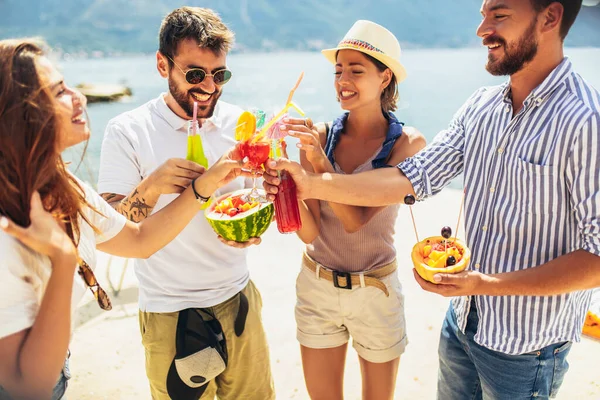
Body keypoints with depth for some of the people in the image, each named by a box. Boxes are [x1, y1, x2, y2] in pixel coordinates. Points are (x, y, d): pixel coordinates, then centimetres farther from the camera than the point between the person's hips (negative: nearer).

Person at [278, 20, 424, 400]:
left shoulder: (407, 143, -12)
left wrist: (318, 160, -28)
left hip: (376, 292, -1)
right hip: (316, 287, 2)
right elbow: (310, 231, -12)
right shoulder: (320, 135, -7)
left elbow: (356, 220, -21)